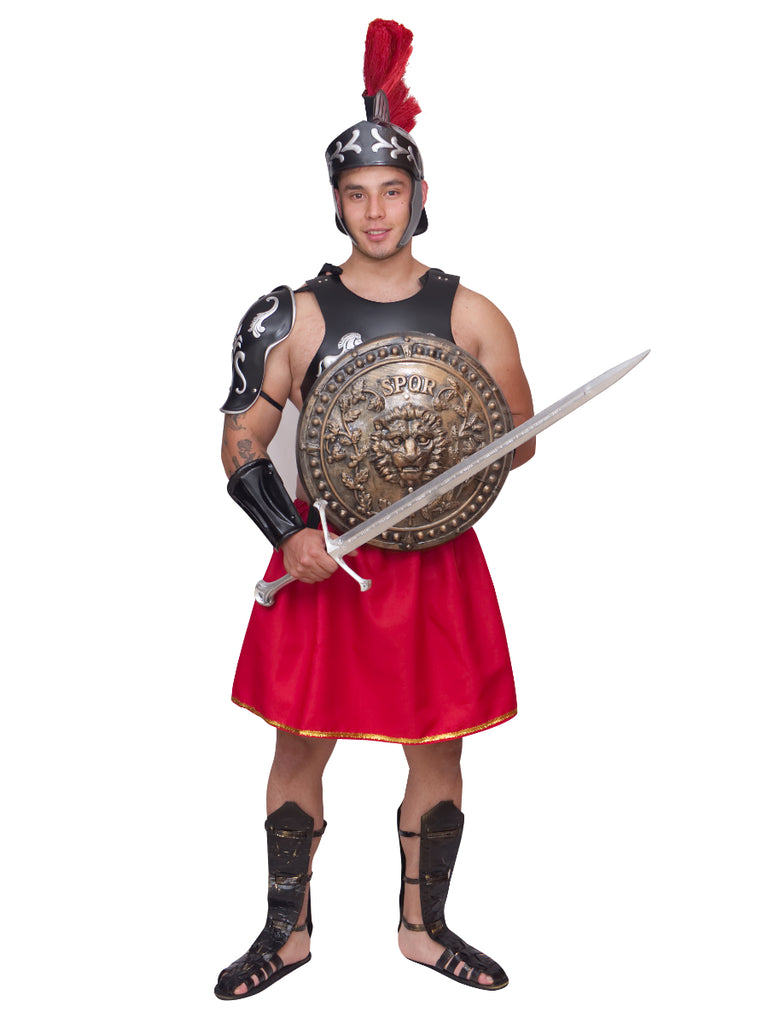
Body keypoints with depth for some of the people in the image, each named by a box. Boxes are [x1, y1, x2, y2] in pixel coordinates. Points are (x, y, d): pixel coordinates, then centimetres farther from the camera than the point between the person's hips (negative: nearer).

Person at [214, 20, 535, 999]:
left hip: (435, 560, 1)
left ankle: (424, 927, 28)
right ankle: (287, 930, 25)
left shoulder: (470, 314, 2)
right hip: (321, 557, 0)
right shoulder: (297, 314, 0)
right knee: (299, 743, 6)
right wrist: (289, 537, -13)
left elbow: (519, 440, 6)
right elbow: (241, 444, 1)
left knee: (437, 745, 9)